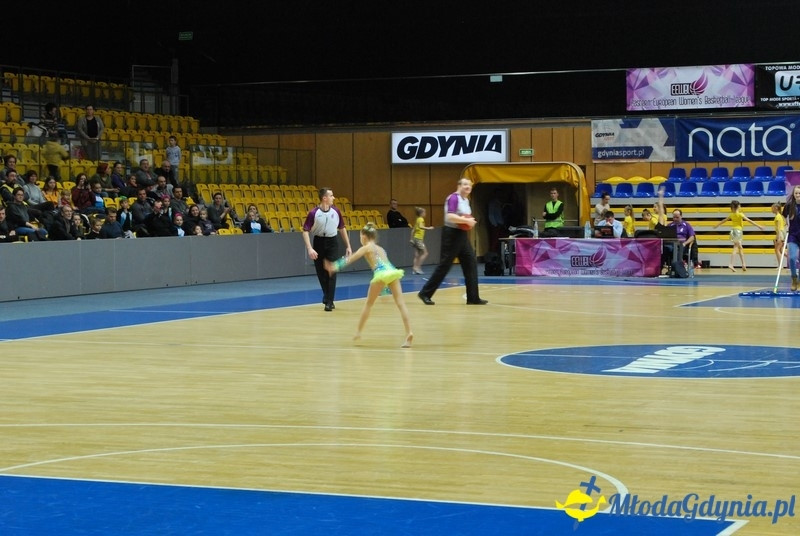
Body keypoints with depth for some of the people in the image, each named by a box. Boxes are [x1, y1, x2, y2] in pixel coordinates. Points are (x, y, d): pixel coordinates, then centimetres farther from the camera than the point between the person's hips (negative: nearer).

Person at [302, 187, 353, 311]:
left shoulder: (335, 211, -4)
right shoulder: (313, 213, -14)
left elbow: (342, 228, 8)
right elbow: (305, 231, -12)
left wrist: (348, 246, 8)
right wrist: (309, 249, -23)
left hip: (332, 242, 1)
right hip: (319, 242, -1)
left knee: (331, 272, -9)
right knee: (321, 272, 9)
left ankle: (329, 301, -7)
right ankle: (326, 295, 33)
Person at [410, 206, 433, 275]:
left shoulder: (417, 220, 17)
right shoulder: (421, 219, -9)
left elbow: (413, 230, 19)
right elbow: (420, 226, -28)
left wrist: (412, 238, 23)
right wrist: (428, 228, -28)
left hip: (415, 238, 9)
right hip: (419, 239, -9)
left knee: (417, 255, 7)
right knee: (425, 253, -6)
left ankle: (414, 269, 3)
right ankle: (417, 267, -11)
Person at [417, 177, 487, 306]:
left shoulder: (466, 200, 15)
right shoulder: (454, 198, -14)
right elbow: (450, 216, -28)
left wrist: (470, 222, 6)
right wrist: (466, 221, -21)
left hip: (462, 235, 9)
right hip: (452, 234, -9)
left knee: (471, 264, 4)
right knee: (444, 265, -6)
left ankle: (473, 298, 7)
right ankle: (425, 293, 3)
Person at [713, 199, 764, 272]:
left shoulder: (731, 215, 7)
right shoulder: (740, 214, -11)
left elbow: (723, 220, 21)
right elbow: (749, 221, -15)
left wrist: (717, 225, 37)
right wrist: (759, 226, -15)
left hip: (733, 230, 6)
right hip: (738, 231, -6)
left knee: (740, 247, 13)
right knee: (736, 248, -6)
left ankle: (743, 264, 10)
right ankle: (731, 264, -14)